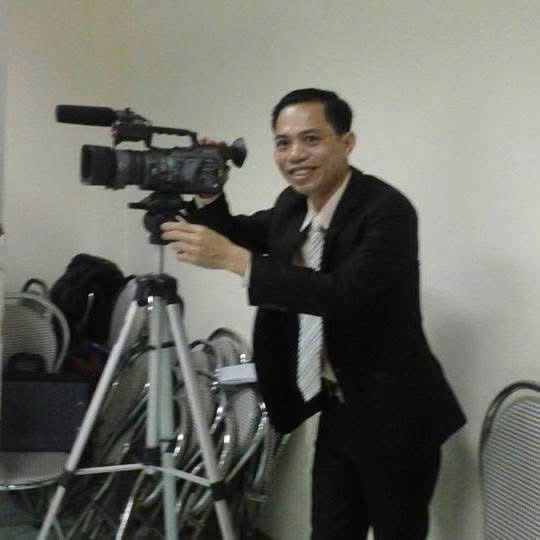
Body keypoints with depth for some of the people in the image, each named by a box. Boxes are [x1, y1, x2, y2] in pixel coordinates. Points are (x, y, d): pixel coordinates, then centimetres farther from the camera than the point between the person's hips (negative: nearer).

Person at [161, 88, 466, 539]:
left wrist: (232, 259, -36)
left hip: (393, 416, -7)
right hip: (339, 411, 7)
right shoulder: (293, 205, 3)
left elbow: (345, 293, -35)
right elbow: (239, 235, 19)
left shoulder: (387, 210, -21)